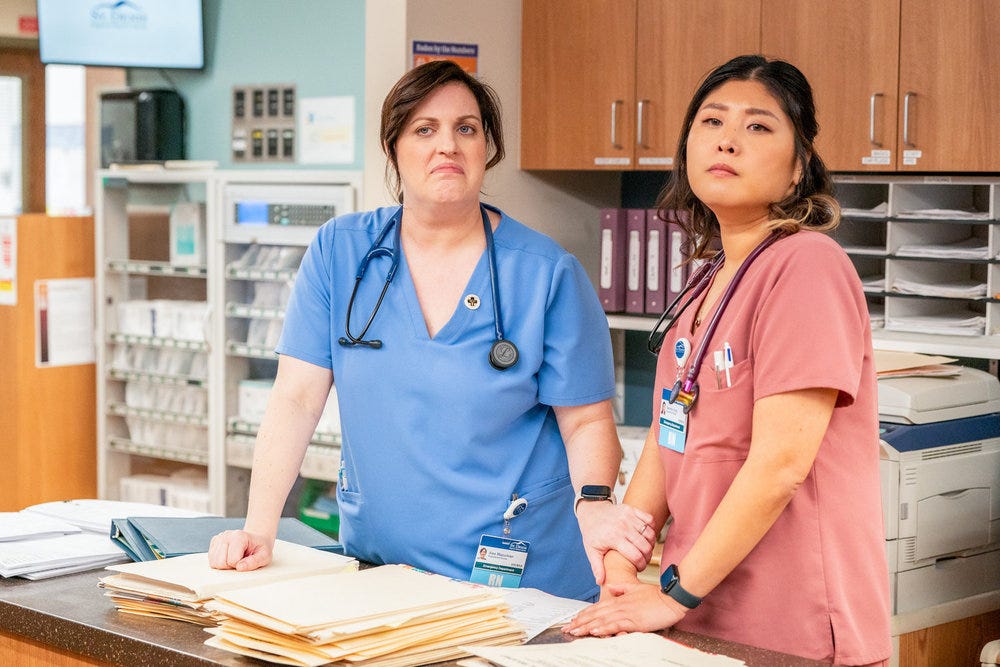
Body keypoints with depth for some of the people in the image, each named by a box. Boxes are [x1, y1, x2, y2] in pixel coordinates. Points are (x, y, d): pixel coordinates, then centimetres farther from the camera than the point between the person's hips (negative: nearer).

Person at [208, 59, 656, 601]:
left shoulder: (547, 273, -3)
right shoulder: (339, 251, 3)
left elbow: (586, 420, -1)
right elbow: (296, 398, 0)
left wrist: (593, 503, -21)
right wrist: (259, 529, -10)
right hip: (374, 569, 2)